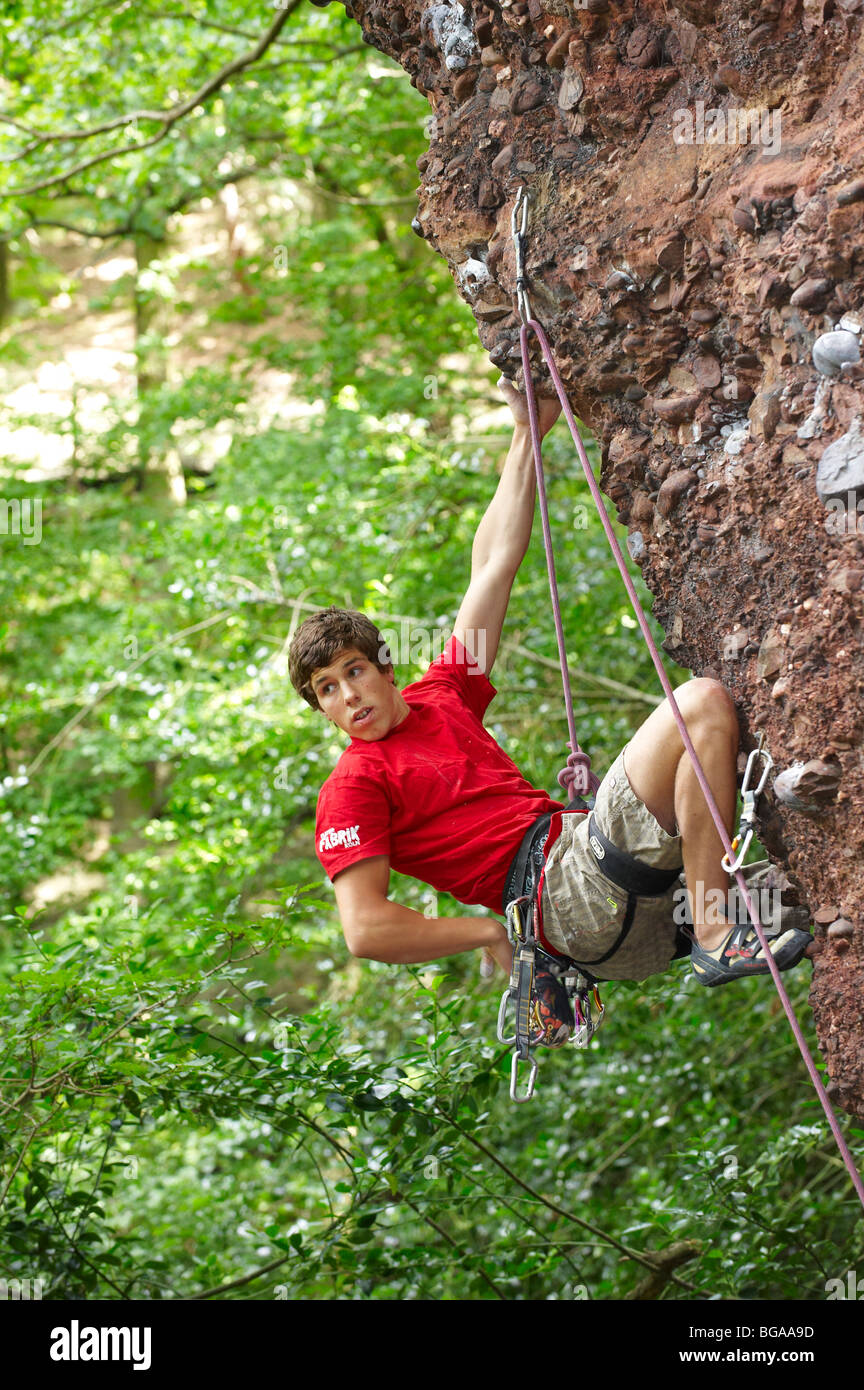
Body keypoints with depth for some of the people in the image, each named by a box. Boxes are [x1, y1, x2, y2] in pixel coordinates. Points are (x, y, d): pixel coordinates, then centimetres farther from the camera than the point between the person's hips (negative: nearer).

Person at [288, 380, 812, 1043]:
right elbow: (366, 930, -11)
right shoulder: (350, 789, -1)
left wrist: (529, 432, 23)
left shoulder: (439, 696, 20)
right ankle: (718, 937, -22)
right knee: (704, 702, -17)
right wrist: (496, 931, -8)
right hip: (570, 891, -9)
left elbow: (495, 564, 23)